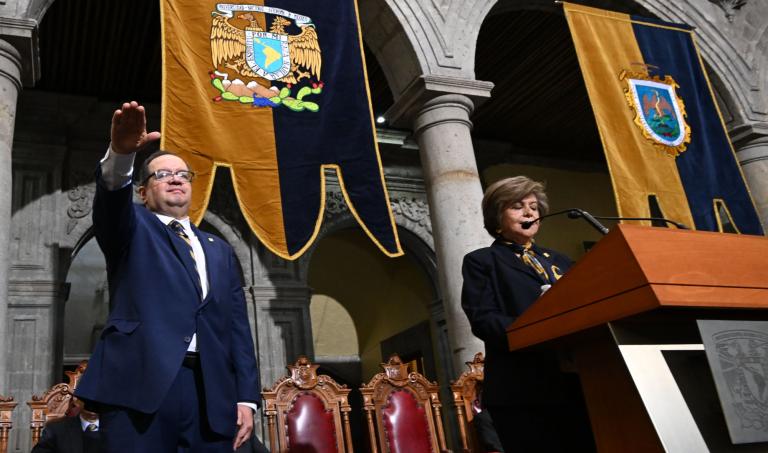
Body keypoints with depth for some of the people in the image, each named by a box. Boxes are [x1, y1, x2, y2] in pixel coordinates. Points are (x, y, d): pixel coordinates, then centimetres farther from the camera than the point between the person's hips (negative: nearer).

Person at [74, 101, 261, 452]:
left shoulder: (220, 251, 22)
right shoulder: (133, 229, 14)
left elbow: (237, 326, 16)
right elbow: (111, 199, -10)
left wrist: (246, 397, 6)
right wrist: (121, 154, -32)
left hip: (211, 391, 4)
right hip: (142, 382, -3)